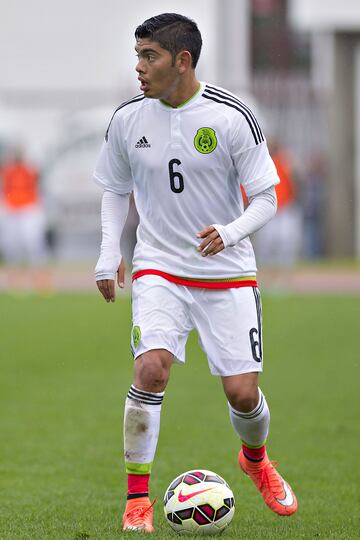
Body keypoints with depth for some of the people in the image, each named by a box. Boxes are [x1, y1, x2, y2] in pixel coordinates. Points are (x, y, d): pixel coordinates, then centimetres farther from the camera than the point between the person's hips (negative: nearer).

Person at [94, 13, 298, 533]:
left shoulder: (231, 116, -11)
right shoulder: (127, 119, -2)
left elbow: (266, 198, -6)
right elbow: (115, 190, 14)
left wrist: (230, 232, -25)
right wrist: (108, 256, 4)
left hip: (227, 274, -1)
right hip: (159, 269, 1)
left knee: (243, 393, -3)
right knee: (151, 367, -23)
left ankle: (256, 459, 34)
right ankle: (137, 499, -11)